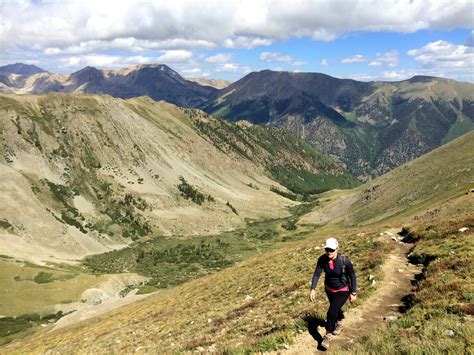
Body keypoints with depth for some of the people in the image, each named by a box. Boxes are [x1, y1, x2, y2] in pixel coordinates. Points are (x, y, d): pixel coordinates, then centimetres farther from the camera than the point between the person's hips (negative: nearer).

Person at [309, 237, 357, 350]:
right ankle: (339, 323, 58)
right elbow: (317, 274, -17)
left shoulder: (344, 260, -29)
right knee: (335, 308, 26)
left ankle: (328, 335, 7)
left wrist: (353, 293, -12)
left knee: (332, 312, -14)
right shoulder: (322, 259, -21)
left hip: (342, 290, -4)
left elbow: (352, 276, -18)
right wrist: (313, 289, -27)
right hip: (329, 289, 4)